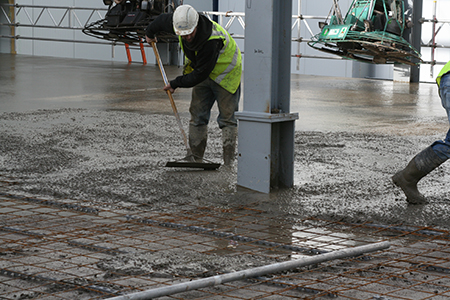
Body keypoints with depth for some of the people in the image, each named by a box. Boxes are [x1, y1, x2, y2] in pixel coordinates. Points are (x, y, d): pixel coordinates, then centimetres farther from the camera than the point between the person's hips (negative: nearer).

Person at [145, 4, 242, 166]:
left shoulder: (212, 40, -40)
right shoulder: (180, 23, -19)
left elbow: (200, 73, -32)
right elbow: (162, 20, 7)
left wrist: (176, 83, -21)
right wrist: (150, 33, 26)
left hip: (226, 74, -7)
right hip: (203, 73, 7)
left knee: (227, 120, -7)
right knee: (197, 116, 5)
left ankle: (228, 163, -5)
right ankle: (195, 159, 10)